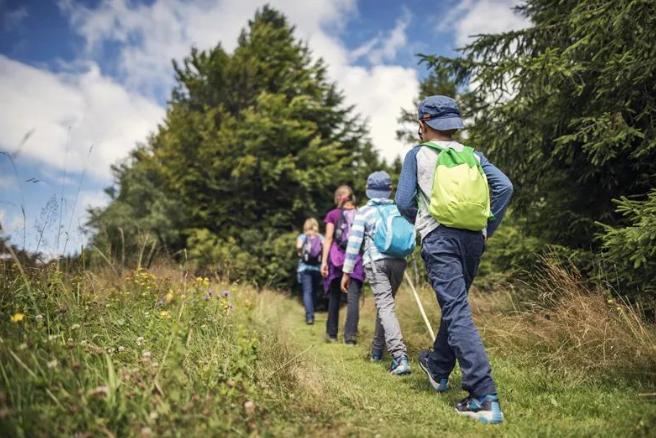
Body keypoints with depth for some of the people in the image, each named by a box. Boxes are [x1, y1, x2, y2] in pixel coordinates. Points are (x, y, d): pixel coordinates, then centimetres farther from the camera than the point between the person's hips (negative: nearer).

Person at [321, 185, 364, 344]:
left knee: (334, 298, 12)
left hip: (337, 258, 0)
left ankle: (332, 334, 22)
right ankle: (350, 335, -13)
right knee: (353, 298, -3)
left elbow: (328, 238, -4)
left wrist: (324, 261, -6)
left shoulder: (333, 215, 4)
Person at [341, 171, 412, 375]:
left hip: (375, 261, -3)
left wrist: (346, 271, 3)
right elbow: (408, 235, 11)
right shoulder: (398, 209, 13)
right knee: (385, 303, 18)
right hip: (398, 261, 4)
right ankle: (377, 350, 29)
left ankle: (400, 356, -24)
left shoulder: (364, 212, 5)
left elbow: (354, 243, 1)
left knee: (385, 305, -10)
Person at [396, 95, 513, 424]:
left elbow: (404, 201, -1)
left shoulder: (418, 154, 6)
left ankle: (485, 398, -16)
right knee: (455, 305, 20)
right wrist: (488, 228, 10)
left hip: (439, 237, -5)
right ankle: (438, 369, 39)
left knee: (457, 312, -10)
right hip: (473, 239, 5)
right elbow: (504, 187, 3)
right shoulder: (472, 155, 15)